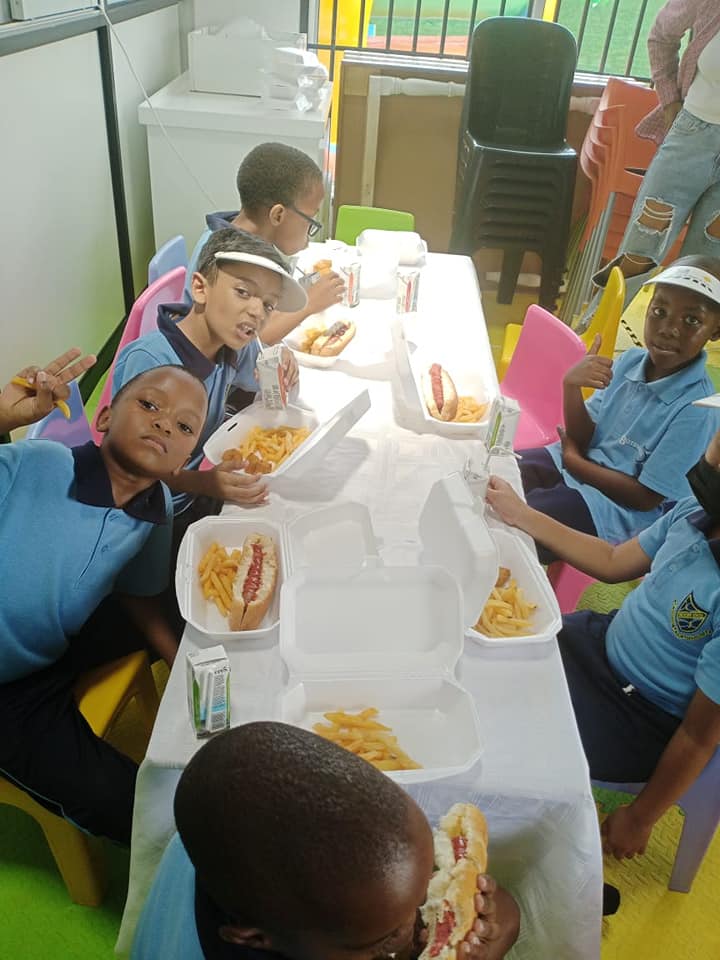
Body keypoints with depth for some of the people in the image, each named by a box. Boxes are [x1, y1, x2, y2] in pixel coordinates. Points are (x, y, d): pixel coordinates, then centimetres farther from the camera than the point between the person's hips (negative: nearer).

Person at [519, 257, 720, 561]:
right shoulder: (629, 362, -2)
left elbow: (645, 498, -15)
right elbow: (584, 441, 1)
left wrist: (573, 461, -9)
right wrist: (571, 385, -17)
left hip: (620, 508, -6)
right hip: (571, 465, 6)